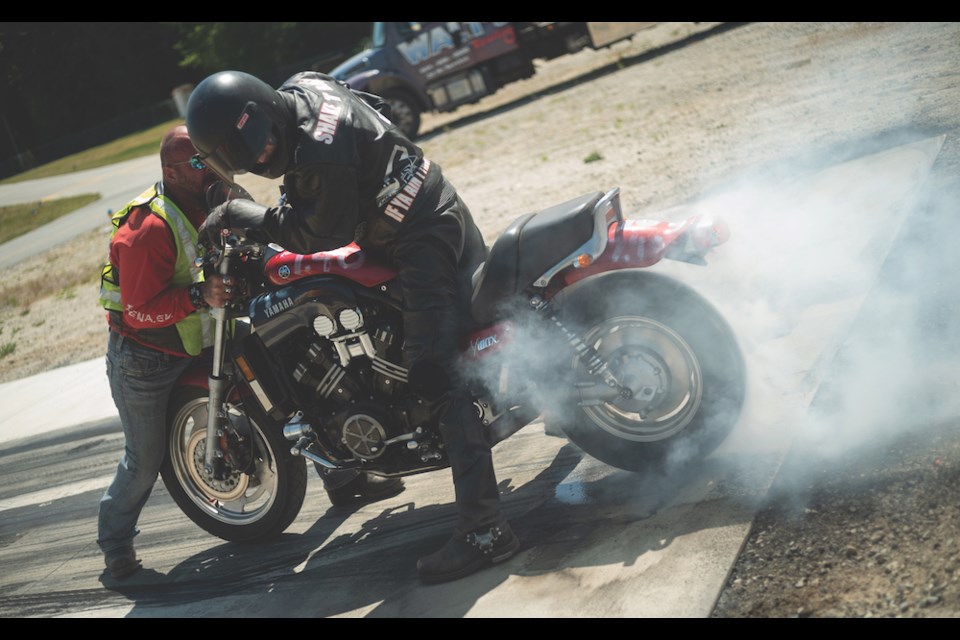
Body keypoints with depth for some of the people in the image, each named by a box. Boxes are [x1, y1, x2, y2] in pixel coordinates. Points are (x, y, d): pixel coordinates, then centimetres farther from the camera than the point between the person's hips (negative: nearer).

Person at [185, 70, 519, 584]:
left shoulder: (321, 153, -31)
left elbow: (321, 235, -20)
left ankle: (484, 529, -19)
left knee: (433, 374, -16)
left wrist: (244, 215, -14)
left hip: (421, 240, -11)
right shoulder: (299, 89, 0)